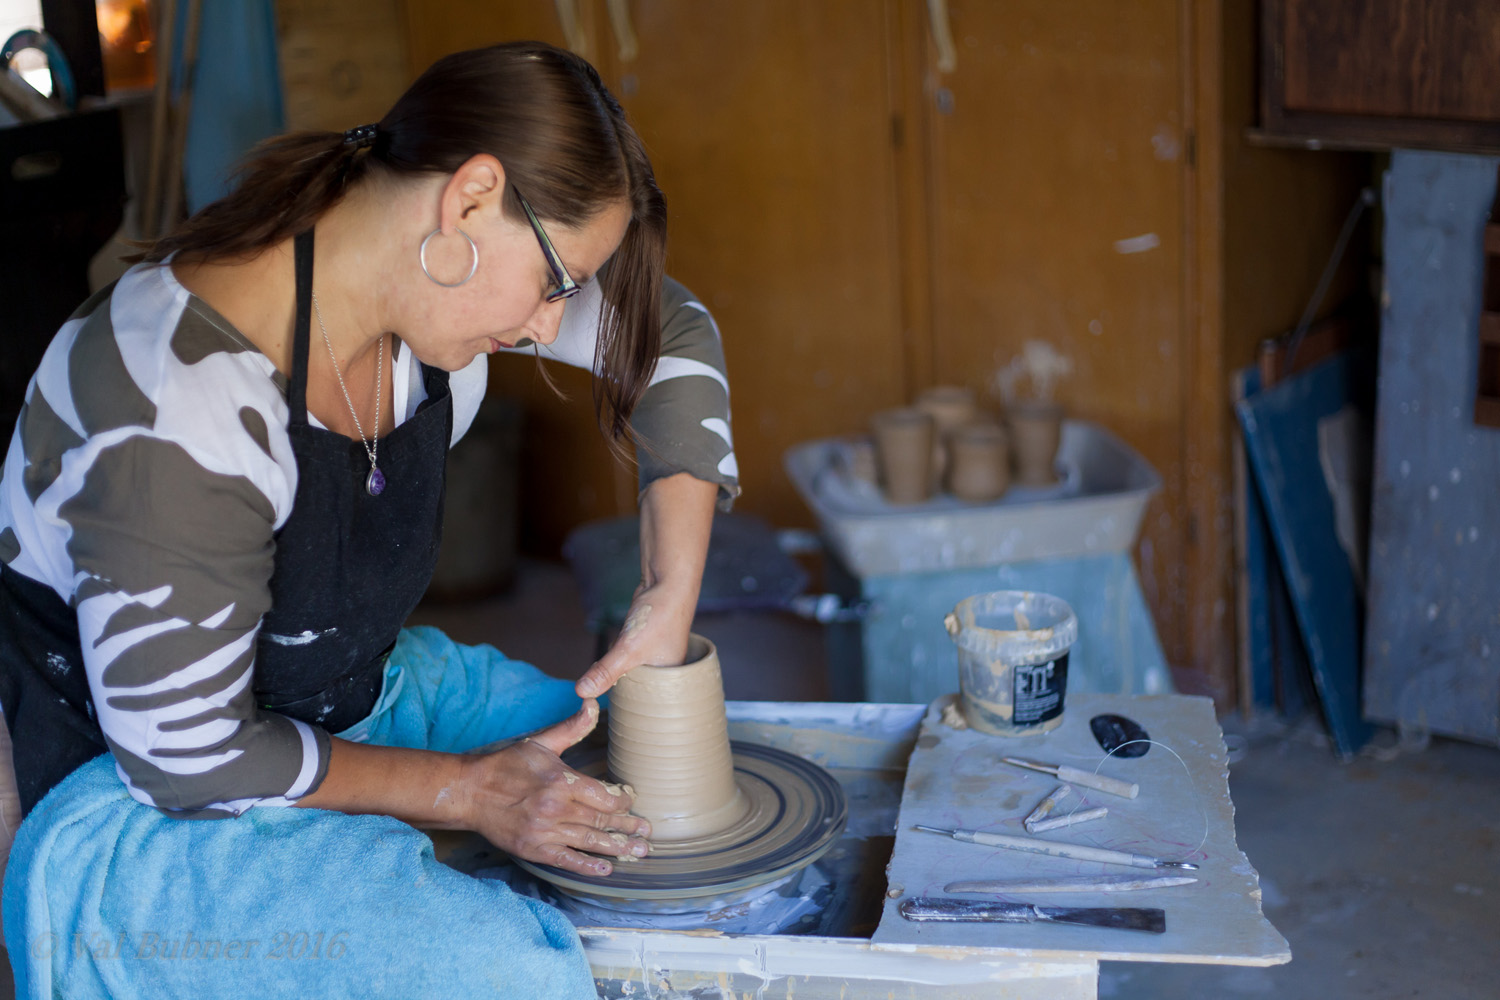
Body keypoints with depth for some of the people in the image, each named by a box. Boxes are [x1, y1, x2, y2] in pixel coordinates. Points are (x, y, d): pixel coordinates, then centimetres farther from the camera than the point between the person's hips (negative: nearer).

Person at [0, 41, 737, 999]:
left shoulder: (428, 272, -11)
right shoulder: (183, 402, -33)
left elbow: (673, 332, 2)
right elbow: (188, 759, -25)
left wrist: (669, 611, -4)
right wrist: (469, 791, -18)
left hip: (366, 694, 8)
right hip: (149, 814, -8)